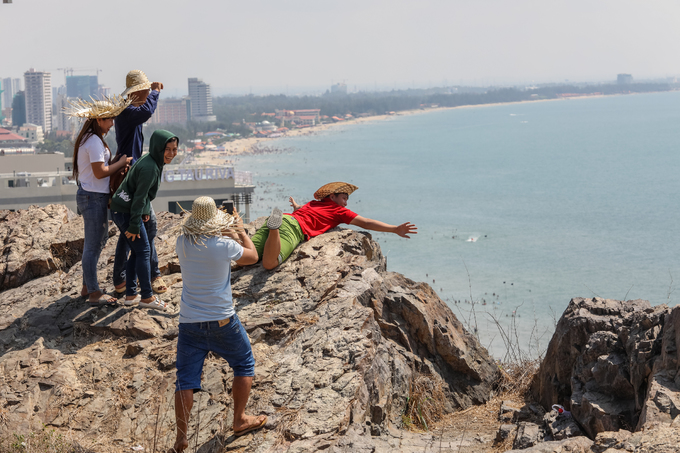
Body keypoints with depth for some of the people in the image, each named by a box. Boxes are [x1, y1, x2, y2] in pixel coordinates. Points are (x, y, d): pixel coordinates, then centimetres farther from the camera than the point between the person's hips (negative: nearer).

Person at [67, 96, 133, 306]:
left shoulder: (89, 139, 14)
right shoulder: (94, 141, -18)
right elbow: (100, 172, -22)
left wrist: (118, 165, -1)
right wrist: (122, 162, -10)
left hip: (91, 196, 11)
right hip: (93, 197, -11)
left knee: (100, 239, 21)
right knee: (93, 245, -2)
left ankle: (87, 287, 30)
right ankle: (94, 294, 6)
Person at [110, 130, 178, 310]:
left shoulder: (152, 161, 9)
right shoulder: (149, 168, -22)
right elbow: (139, 197, -23)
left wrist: (144, 212, 22)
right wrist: (135, 226, -21)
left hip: (120, 211, 10)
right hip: (126, 212, -10)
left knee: (136, 252, 14)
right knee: (143, 251, -4)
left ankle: (130, 295, 18)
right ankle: (147, 298, 2)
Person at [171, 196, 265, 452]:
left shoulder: (182, 243, -3)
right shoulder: (224, 246, -16)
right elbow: (252, 257, 3)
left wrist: (228, 232, 22)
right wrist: (241, 232, 17)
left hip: (189, 323, 3)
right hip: (222, 321, -3)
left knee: (186, 380, 6)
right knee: (244, 365, 20)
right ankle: (239, 420, 26)